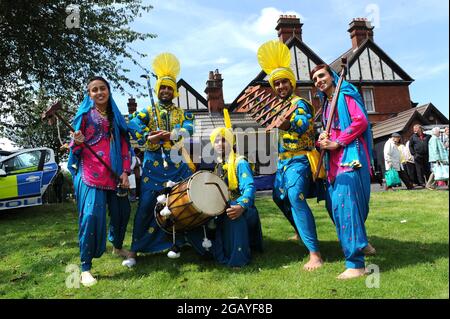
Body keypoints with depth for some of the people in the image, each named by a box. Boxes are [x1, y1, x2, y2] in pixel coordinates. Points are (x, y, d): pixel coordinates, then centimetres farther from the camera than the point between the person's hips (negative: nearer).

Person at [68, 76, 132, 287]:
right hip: (90, 173, -5)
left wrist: (125, 171, 0)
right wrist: (77, 142, -23)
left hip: (113, 174, 5)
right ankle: (85, 267, -5)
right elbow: (76, 148, 1)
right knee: (91, 215, -15)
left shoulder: (116, 116, 13)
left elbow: (124, 145, 10)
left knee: (122, 210, 12)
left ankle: (117, 247, 38)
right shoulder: (85, 114, 2)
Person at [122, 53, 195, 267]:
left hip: (178, 166, 2)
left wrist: (169, 135, -26)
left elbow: (188, 129, -9)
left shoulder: (182, 114, 13)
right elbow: (132, 125, -9)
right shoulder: (148, 112, 10)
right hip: (154, 166, -1)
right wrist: (149, 137, -27)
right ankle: (135, 249, 6)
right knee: (146, 206, -4)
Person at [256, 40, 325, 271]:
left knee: (295, 196, -28)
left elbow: (303, 122, -35)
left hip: (299, 160, -10)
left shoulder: (299, 103, -12)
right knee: (280, 197, 19)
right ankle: (302, 233, 39)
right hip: (283, 161, 10)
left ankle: (314, 252, -27)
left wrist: (289, 124, -52)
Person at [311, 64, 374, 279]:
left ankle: (356, 263, -11)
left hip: (350, 156, -9)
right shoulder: (326, 103, 22)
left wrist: (336, 143, -15)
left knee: (345, 203, -16)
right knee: (333, 204, 10)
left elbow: (361, 121, -13)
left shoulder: (346, 94, -1)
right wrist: (323, 139, 5)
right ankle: (361, 244, 30)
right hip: (334, 160, 9)